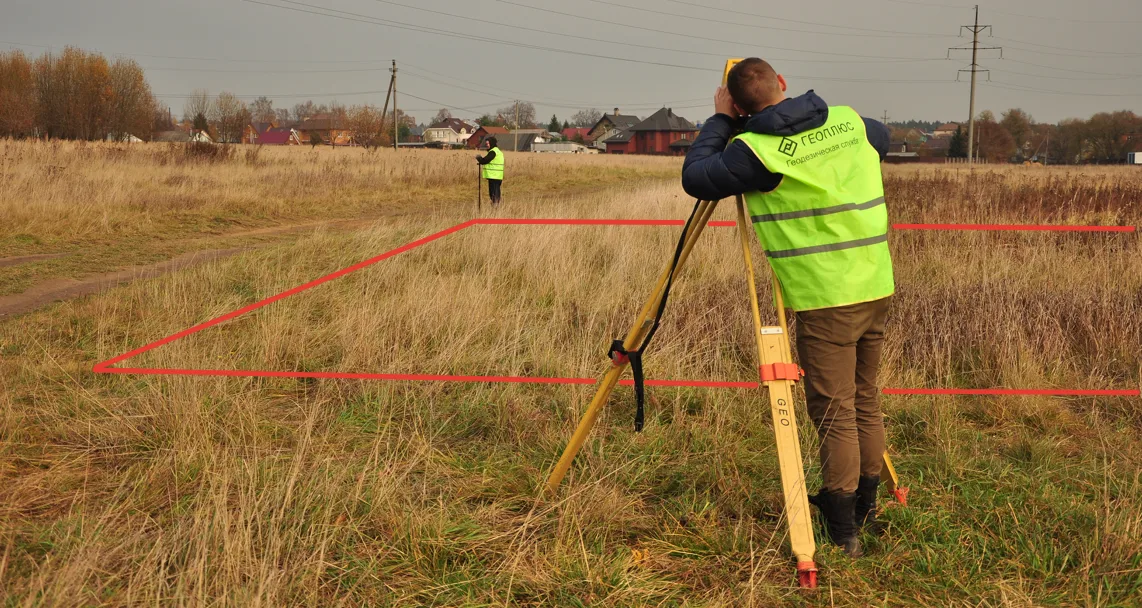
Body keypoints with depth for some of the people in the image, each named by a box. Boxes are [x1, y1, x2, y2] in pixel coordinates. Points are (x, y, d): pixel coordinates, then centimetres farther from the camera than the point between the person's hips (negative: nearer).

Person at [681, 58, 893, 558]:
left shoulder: (757, 150, -13)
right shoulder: (851, 122, 7)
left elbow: (695, 177, -4)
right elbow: (883, 137, 29)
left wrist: (719, 121, 7)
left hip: (825, 300, -7)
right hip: (877, 288, 7)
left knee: (834, 414, 0)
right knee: (865, 404, 17)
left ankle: (841, 531, 6)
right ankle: (863, 509, 30)